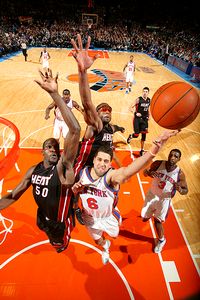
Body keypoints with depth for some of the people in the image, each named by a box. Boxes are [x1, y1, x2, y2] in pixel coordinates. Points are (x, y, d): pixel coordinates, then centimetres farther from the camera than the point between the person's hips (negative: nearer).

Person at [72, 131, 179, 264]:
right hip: (90, 217, 3)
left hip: (108, 218, -2)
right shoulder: (82, 172, -20)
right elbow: (75, 194, -1)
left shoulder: (112, 176, -37)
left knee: (115, 234, 29)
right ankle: (106, 248, 66)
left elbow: (127, 171, -62)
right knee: (98, 241, 28)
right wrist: (74, 190, -28)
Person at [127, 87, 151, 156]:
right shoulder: (138, 99, -12)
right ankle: (130, 136, 34)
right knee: (136, 134, -6)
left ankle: (142, 150, 13)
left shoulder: (149, 100, 4)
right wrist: (136, 113, -28)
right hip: (137, 119, -4)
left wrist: (149, 115, 7)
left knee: (144, 134, 0)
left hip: (145, 119, 4)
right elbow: (131, 108, -11)